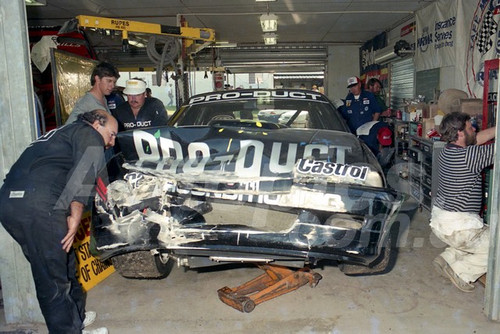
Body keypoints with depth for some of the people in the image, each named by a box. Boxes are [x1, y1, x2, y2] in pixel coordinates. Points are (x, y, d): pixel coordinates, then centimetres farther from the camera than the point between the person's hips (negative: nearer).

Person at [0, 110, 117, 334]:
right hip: (39, 206, -9)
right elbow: (83, 173, -12)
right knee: (53, 280, 1)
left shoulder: (62, 132, 33)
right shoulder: (89, 134, 6)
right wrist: (76, 216, -12)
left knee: (64, 263, 21)